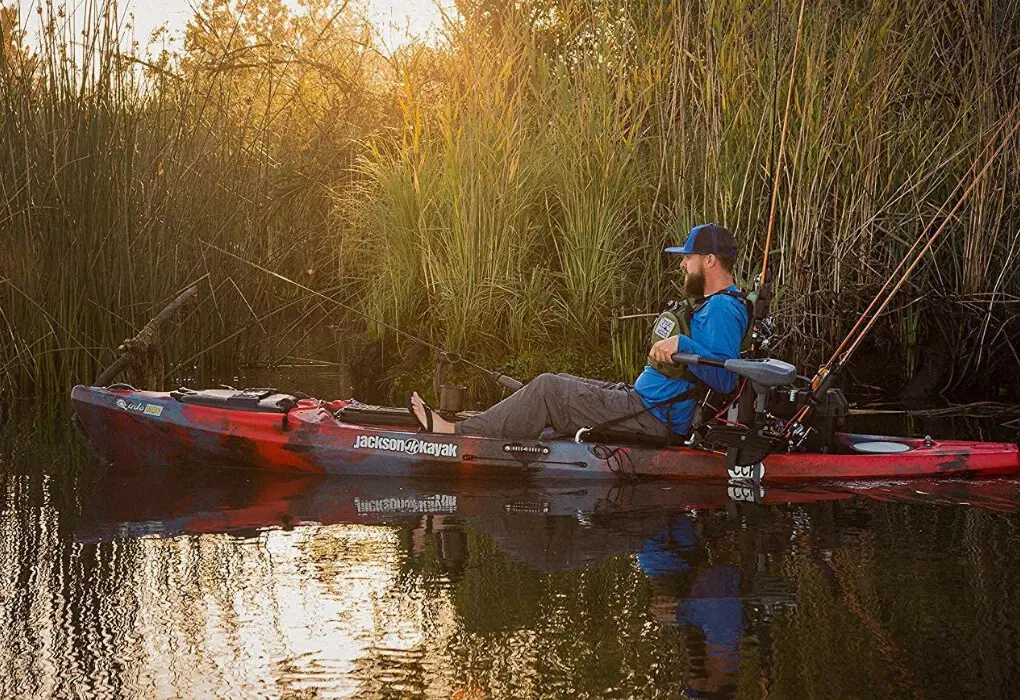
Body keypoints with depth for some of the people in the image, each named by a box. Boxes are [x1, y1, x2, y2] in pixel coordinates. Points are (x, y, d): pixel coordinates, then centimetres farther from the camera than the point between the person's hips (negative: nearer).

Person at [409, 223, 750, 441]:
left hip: (654, 418, -11)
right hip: (647, 402, 11)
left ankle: (456, 434, -4)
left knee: (547, 389, -10)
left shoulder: (722, 309, -17)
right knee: (556, 385, 15)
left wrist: (682, 344, -34)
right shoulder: (715, 304, 16)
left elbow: (726, 379, -30)